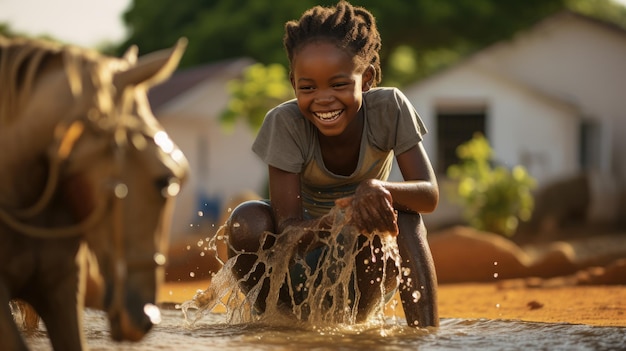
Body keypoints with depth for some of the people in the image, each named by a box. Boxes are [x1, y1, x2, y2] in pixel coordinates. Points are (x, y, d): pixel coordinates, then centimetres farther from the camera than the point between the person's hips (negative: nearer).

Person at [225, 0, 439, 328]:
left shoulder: (389, 108, -20)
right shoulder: (285, 123, -24)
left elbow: (429, 195, -23)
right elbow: (288, 227, -29)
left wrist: (377, 189, -46)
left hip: (364, 263, 0)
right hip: (304, 247, 0)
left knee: (402, 216, -31)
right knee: (247, 219, -29)